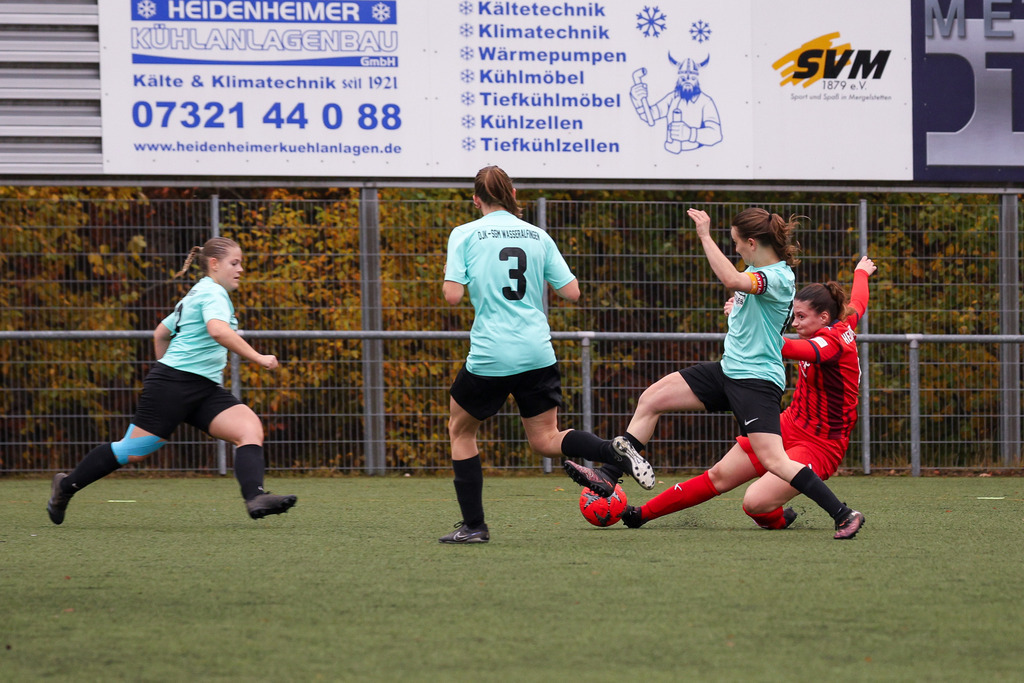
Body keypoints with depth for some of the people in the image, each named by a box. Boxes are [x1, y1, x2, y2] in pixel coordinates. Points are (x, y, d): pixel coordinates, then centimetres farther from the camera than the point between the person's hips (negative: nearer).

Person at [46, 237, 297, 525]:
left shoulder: (196, 295, 22)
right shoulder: (213, 293, -9)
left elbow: (160, 333, 31)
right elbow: (218, 330, -30)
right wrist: (258, 358, -29)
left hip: (204, 388, 10)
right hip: (173, 383, -10)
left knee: (251, 428, -13)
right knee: (133, 450, -3)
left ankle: (256, 498, -30)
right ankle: (66, 485, 15)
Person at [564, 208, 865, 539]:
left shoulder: (778, 277, -20)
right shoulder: (757, 271, 9)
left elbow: (732, 280, -39)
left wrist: (705, 236, -34)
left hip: (757, 380, -10)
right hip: (728, 369, 10)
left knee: (774, 461, -18)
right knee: (651, 399, 7)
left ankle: (844, 515, -11)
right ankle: (608, 476, 13)